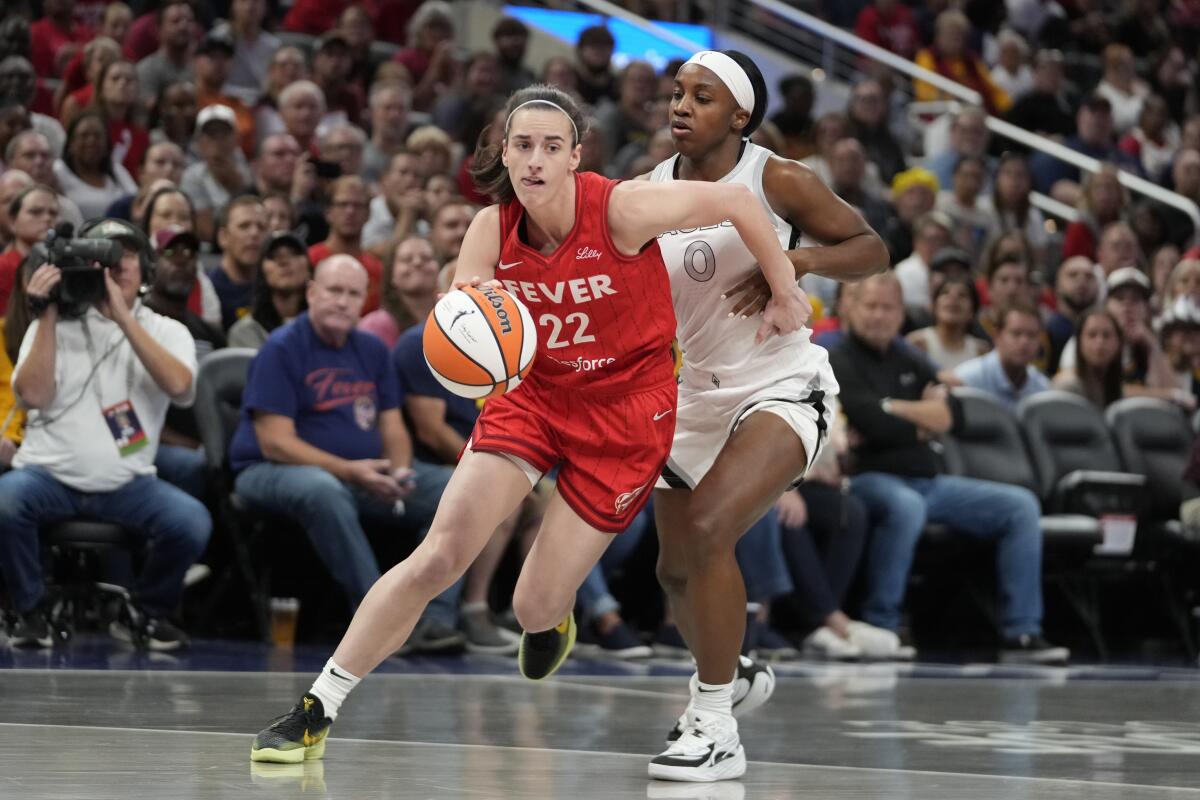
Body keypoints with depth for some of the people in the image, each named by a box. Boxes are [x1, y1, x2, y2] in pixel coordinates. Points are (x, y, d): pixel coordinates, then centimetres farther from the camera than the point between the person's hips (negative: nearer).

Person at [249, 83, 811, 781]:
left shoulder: (622, 210, -23)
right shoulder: (493, 230, -11)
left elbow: (736, 199, -11)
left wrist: (786, 291, 0)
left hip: (626, 411, -3)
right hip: (532, 393, 3)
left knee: (535, 608, -4)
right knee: (437, 559, -11)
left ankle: (553, 619, 36)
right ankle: (316, 712, -3)